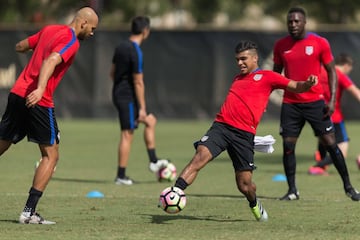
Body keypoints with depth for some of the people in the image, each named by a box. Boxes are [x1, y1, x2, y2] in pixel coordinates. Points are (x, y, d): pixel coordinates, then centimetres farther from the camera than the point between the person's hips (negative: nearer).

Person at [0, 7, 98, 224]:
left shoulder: (50, 30, 15)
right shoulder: (72, 41, -8)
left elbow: (20, 46, 28)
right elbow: (51, 61, -26)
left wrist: (24, 48, 51)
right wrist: (40, 89, -39)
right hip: (38, 101, -8)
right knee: (51, 155, 4)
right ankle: (29, 212, -3)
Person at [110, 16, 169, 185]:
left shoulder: (121, 47, 9)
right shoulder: (136, 52, -19)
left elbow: (112, 73, 18)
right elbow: (138, 82, -19)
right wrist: (142, 108, -16)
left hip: (118, 94, 10)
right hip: (128, 97, -10)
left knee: (150, 121, 19)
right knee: (127, 134, -4)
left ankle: (153, 162, 19)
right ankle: (121, 176, -1)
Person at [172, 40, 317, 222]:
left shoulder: (266, 77, 8)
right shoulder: (237, 79, 25)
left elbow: (296, 87, 1)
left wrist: (307, 84, -18)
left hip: (244, 134, -4)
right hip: (221, 125, 4)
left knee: (244, 184, -2)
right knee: (201, 155, -23)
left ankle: (254, 204, 32)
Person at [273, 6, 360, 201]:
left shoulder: (319, 43, -4)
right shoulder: (281, 46, 4)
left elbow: (331, 71, 1)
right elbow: (276, 73, 14)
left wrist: (332, 99, -7)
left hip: (315, 101, -2)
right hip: (290, 103, 2)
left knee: (330, 143, -4)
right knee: (287, 146, -3)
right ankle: (292, 190, 9)